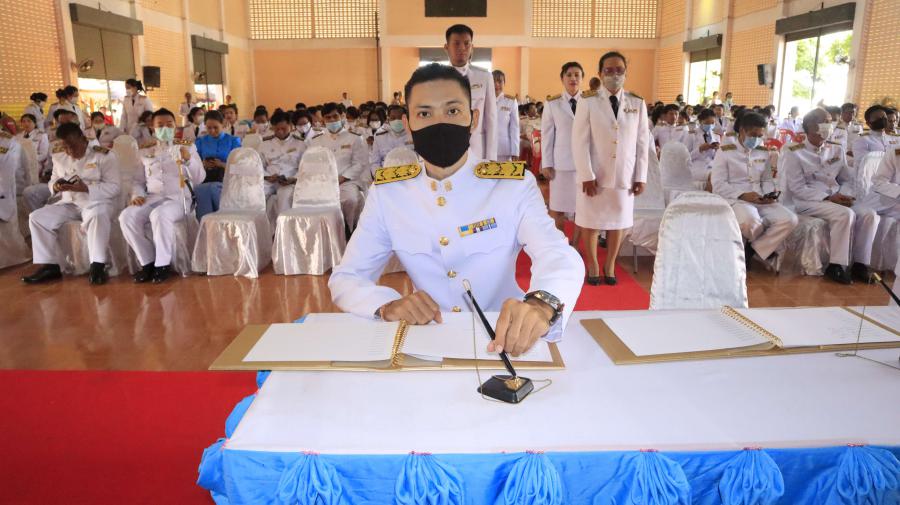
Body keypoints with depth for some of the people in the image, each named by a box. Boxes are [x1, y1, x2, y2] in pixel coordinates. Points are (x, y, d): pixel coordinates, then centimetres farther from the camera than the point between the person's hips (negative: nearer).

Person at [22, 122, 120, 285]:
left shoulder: (105, 155, -7)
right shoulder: (60, 159, 14)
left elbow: (114, 187, -13)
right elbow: (52, 182, 18)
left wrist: (86, 188, -26)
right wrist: (56, 186, -8)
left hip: (97, 201, -6)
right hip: (69, 203, 6)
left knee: (97, 216, -40)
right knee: (37, 217, -11)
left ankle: (97, 265, -35)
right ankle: (50, 265, -7)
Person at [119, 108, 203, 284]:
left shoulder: (187, 146, 10)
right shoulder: (145, 151, 18)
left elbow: (198, 179, -1)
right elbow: (138, 180, 19)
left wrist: (188, 158, -18)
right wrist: (136, 194, -3)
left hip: (178, 198, -4)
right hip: (152, 198, 4)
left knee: (160, 215, -37)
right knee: (127, 217, -25)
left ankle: (163, 264, -22)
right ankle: (147, 262, -10)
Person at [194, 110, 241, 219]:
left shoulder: (233, 141, 11)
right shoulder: (200, 141, 19)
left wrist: (222, 165, -13)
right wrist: (203, 165, -5)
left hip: (226, 180, -2)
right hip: (205, 180, 2)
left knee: (212, 188, -38)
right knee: (200, 190, -35)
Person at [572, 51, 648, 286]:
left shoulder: (638, 104, 3)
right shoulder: (588, 102, -6)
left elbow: (642, 143, 5)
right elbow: (580, 142, -9)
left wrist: (641, 177, 1)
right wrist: (587, 176, -14)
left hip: (624, 176, 2)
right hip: (594, 176, -2)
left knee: (618, 223, 11)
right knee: (592, 223, 8)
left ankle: (610, 266, 29)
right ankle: (593, 266, 26)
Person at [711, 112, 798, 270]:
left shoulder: (764, 153, 17)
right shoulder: (725, 152, -1)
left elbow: (767, 180, 20)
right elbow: (718, 185, -8)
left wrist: (769, 194, -4)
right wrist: (743, 195, -20)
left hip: (761, 201, 6)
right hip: (734, 200, -6)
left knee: (790, 220, -21)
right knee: (751, 221, -39)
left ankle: (752, 250, -6)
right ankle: (765, 247, -1)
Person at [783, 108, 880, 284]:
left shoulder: (836, 150, 14)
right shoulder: (794, 153, -6)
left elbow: (846, 179, 18)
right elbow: (797, 189, -13)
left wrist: (845, 195, -4)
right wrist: (828, 198, -18)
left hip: (836, 198, 6)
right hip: (808, 201, -6)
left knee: (869, 214, -16)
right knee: (846, 214, -30)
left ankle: (860, 263, -6)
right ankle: (836, 265, -19)